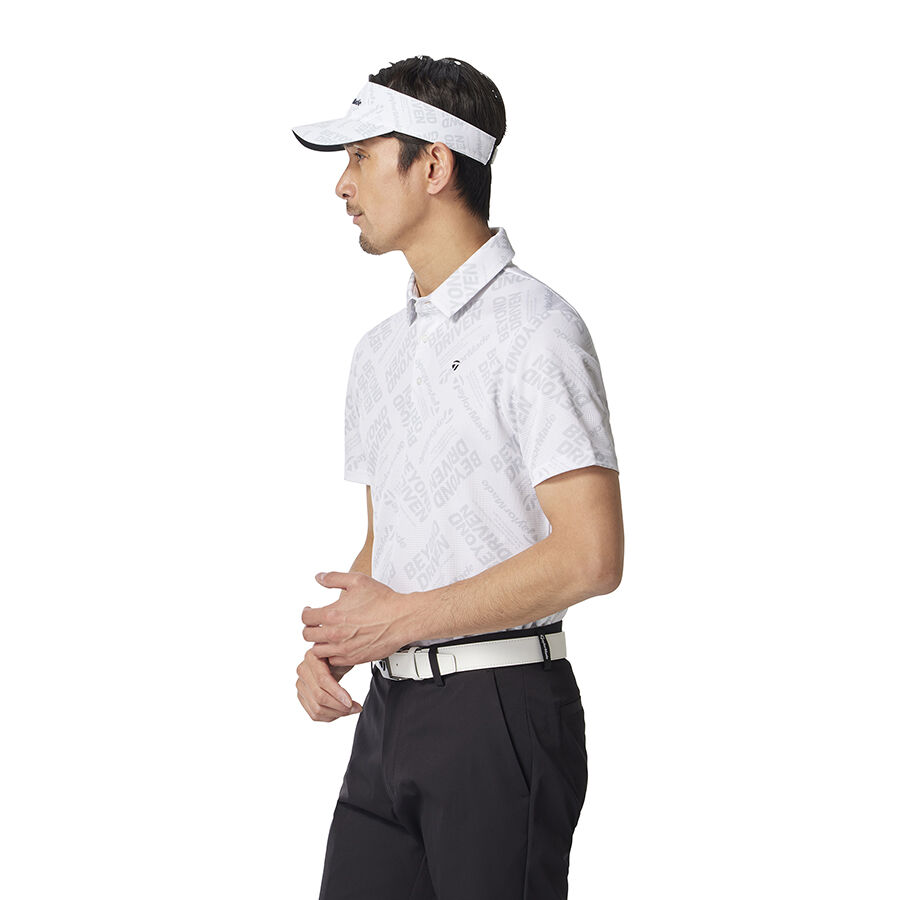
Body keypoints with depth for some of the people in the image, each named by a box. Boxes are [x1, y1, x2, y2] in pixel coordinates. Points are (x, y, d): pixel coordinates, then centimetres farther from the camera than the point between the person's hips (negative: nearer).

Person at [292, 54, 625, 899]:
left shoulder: (534, 329, -11)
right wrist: (331, 643, 1)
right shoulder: (378, 350, 16)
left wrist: (398, 619, -13)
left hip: (499, 710, -7)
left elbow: (590, 557, -18)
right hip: (389, 713, 7)